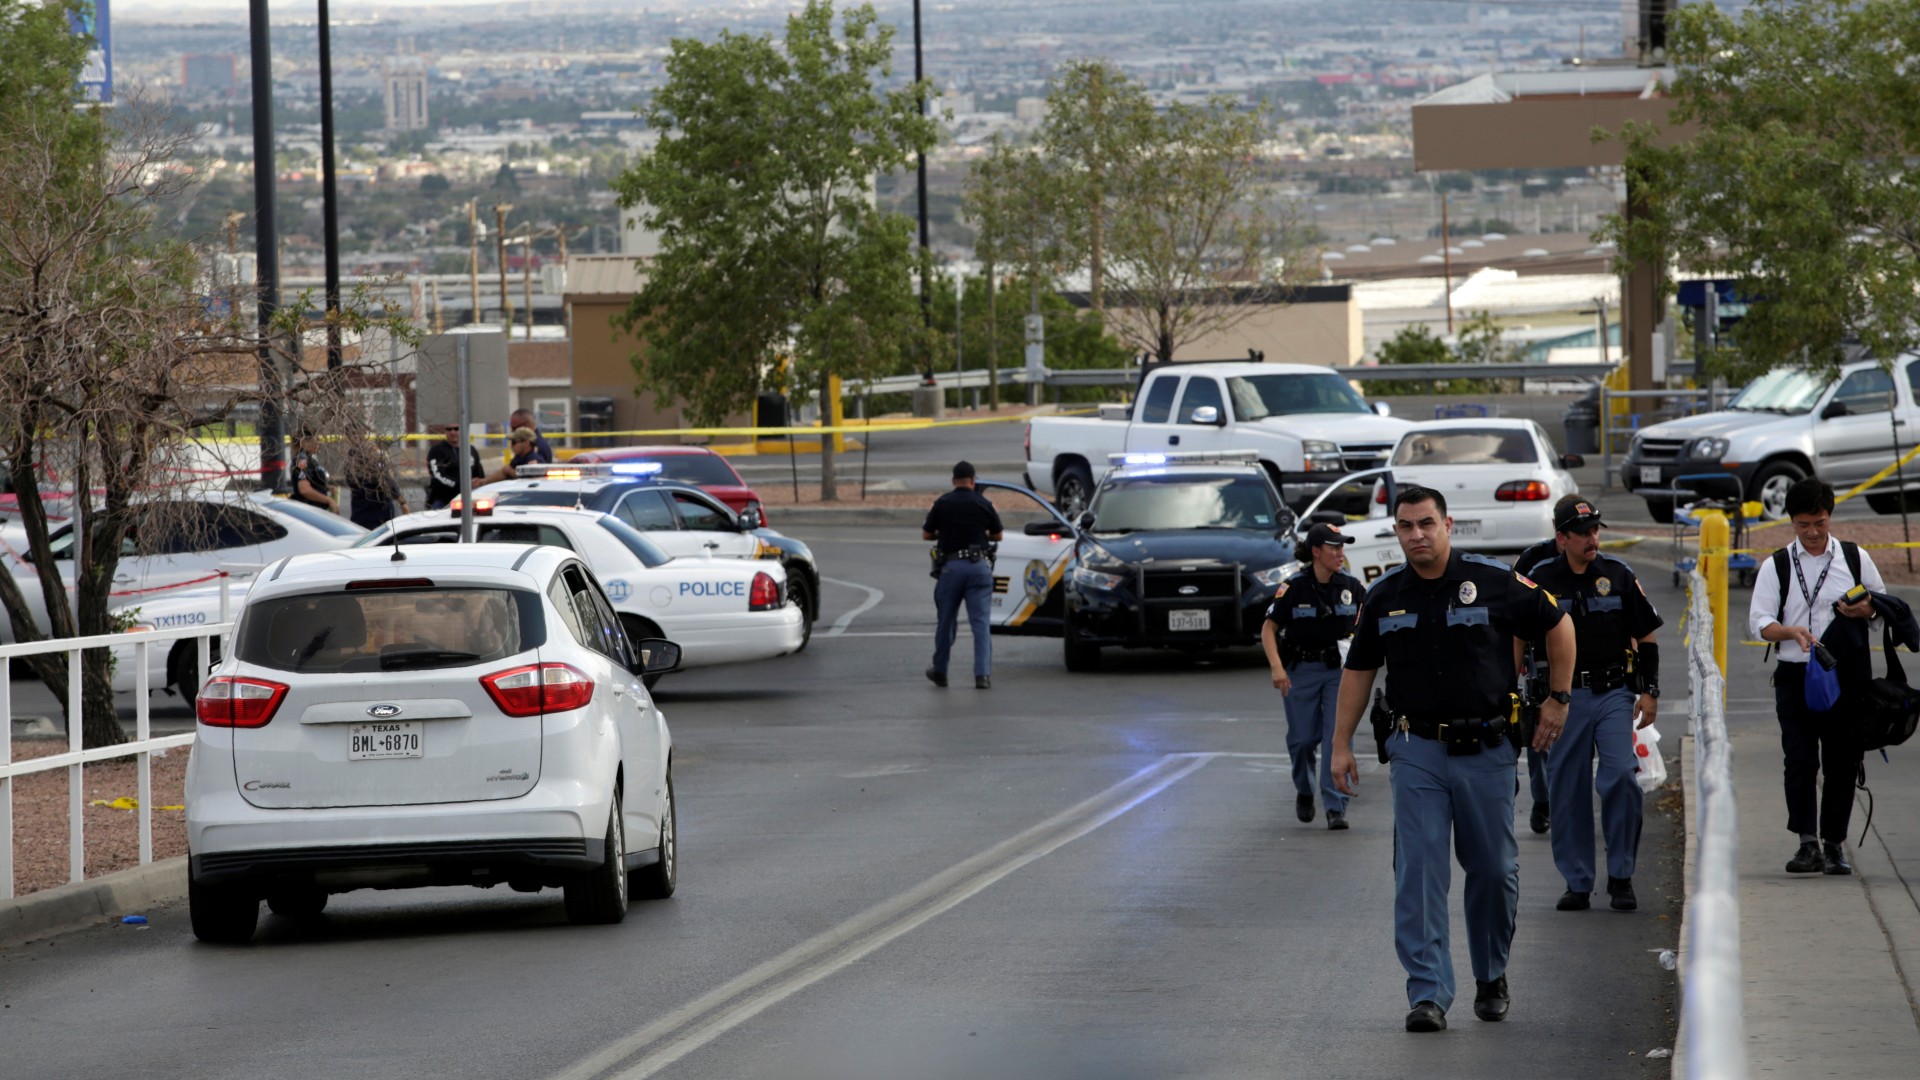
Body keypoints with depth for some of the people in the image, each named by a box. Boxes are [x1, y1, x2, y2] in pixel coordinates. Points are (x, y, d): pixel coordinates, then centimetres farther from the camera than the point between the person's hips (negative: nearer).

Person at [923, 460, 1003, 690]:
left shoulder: (942, 503, 0)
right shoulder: (984, 504, 2)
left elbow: (926, 534, 9)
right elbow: (997, 536, 14)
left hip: (951, 565, 0)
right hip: (979, 565, 0)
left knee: (946, 621, 13)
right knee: (980, 622, -1)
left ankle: (940, 672, 24)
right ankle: (983, 674, -10)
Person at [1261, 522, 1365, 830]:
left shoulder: (1351, 586, -2)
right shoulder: (1294, 588, -10)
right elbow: (1269, 628, -5)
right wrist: (1277, 667, -18)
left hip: (1338, 668, 1)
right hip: (1301, 670, -1)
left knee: (1338, 736, -10)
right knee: (1303, 738, 3)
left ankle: (1336, 807, -7)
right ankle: (1304, 791, 32)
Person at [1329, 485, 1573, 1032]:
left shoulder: (1494, 581, -5)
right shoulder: (1385, 596, 4)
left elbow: (1557, 624, 7)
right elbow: (1359, 669, 13)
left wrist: (1558, 700, 6)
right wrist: (1341, 744, 9)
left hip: (1486, 749, -1)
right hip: (1417, 750, 1)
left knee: (1494, 870, 7)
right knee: (1418, 872, -9)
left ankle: (1491, 978, 28)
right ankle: (1428, 993, -9)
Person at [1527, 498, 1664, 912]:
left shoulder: (1619, 576, 5)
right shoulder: (1540, 581, 3)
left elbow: (1646, 637, 11)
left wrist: (1650, 691, 4)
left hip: (1614, 695, 0)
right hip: (1564, 698, 1)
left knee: (1621, 777, -15)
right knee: (1568, 791, 3)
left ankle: (1621, 877, -4)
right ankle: (1577, 883, 13)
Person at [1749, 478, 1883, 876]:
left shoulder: (1856, 558, 9)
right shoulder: (1776, 566, 5)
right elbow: (1759, 621, 0)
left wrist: (1867, 610, -7)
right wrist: (1792, 631, -20)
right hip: (1795, 675, -1)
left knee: (1842, 762, 2)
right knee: (1800, 760, -10)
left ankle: (1834, 843, 10)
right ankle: (1808, 843, -11)